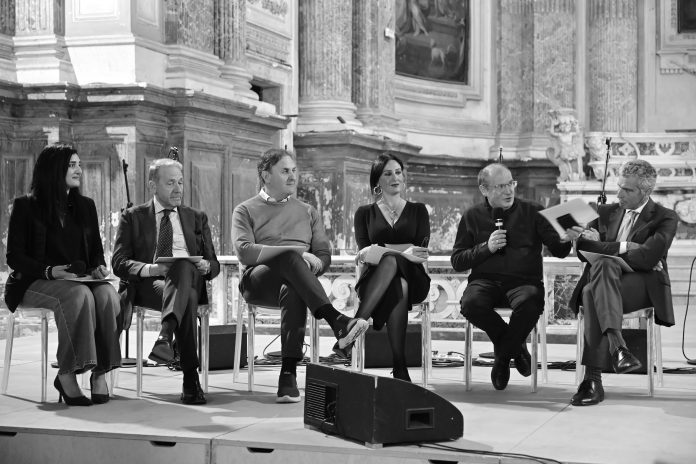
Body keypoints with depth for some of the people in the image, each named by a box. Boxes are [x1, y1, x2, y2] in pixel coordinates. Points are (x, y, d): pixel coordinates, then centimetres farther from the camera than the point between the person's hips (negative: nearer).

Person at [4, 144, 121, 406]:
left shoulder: (85, 206, 17)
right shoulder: (25, 207, 2)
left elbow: (96, 249, 20)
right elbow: (14, 256, -2)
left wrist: (99, 267, -4)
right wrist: (49, 271, -19)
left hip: (82, 279, 4)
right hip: (35, 283, -4)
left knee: (107, 294, -32)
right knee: (79, 295, -37)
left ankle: (100, 371, -32)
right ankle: (67, 374, -31)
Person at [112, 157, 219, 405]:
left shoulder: (197, 218, 25)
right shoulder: (133, 217, 17)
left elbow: (214, 264, 20)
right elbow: (118, 263, 5)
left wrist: (205, 266, -7)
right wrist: (149, 268, -17)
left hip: (190, 279, 2)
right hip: (148, 284, -2)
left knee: (183, 267, -39)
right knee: (187, 302, -38)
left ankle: (165, 336, -56)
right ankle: (190, 379, -47)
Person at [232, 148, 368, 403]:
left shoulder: (308, 212, 25)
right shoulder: (246, 210, 15)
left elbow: (324, 255, 16)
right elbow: (244, 251, -5)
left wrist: (314, 263, -11)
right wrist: (296, 255, -15)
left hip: (294, 279, 2)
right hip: (258, 281, -2)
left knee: (293, 291, -39)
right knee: (290, 258, -37)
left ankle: (289, 372, -45)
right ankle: (336, 320, -51)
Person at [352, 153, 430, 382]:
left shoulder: (418, 211, 19)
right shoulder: (365, 213, 18)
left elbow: (422, 249, 4)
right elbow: (363, 250, 3)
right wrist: (404, 251, -19)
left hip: (411, 277, 0)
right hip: (373, 279, 0)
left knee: (391, 261, -39)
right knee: (398, 289, -41)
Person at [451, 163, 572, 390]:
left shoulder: (533, 212, 10)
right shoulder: (472, 216, 12)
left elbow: (558, 251, 5)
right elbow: (457, 261, 9)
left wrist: (565, 241, -19)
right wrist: (486, 248, -6)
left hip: (524, 280, -1)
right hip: (486, 280, 1)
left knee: (529, 304, -36)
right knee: (471, 303, -33)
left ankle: (503, 355, -7)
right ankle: (516, 345, -4)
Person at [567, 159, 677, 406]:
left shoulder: (665, 218, 7)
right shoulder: (607, 212, 22)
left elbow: (647, 258, -11)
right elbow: (584, 252, 11)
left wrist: (600, 246, -12)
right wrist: (623, 248, -8)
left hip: (644, 284, -3)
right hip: (607, 276, 3)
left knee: (594, 292, -37)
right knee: (604, 264, -37)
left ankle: (593, 379, -45)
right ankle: (617, 347, -53)